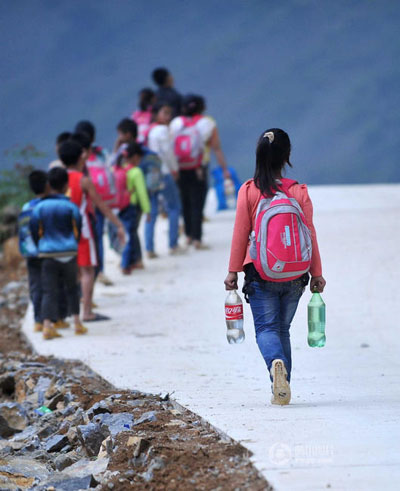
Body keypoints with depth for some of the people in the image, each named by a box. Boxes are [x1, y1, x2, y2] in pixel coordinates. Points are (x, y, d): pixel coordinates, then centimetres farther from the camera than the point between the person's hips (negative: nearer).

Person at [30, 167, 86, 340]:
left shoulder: (40, 207, -3)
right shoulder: (71, 207, -5)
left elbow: (34, 232, 2)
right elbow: (78, 231, 4)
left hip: (48, 254, 0)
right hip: (69, 253, 0)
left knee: (49, 291, 0)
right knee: (72, 288, 18)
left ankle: (47, 325, -16)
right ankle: (77, 322, 17)